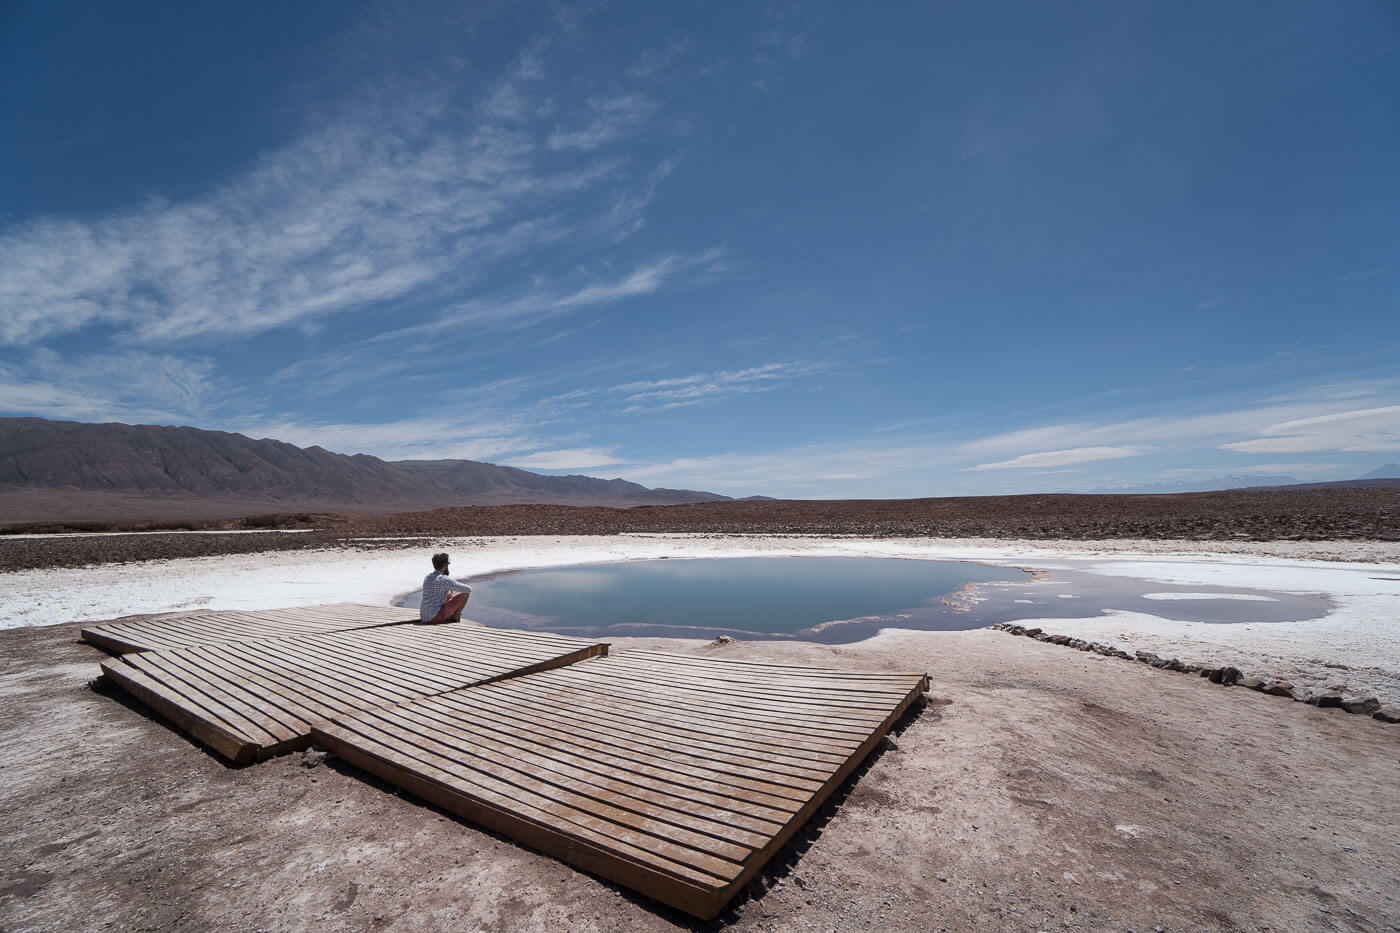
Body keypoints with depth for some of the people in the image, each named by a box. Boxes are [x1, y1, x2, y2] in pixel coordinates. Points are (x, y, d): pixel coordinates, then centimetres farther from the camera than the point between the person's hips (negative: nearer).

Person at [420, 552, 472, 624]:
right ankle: (455, 617, 6)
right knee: (465, 593, -4)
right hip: (436, 616, -8)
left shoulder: (427, 578, 11)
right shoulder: (445, 579, -13)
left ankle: (449, 616, 16)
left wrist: (450, 591, 22)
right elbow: (468, 589, -6)